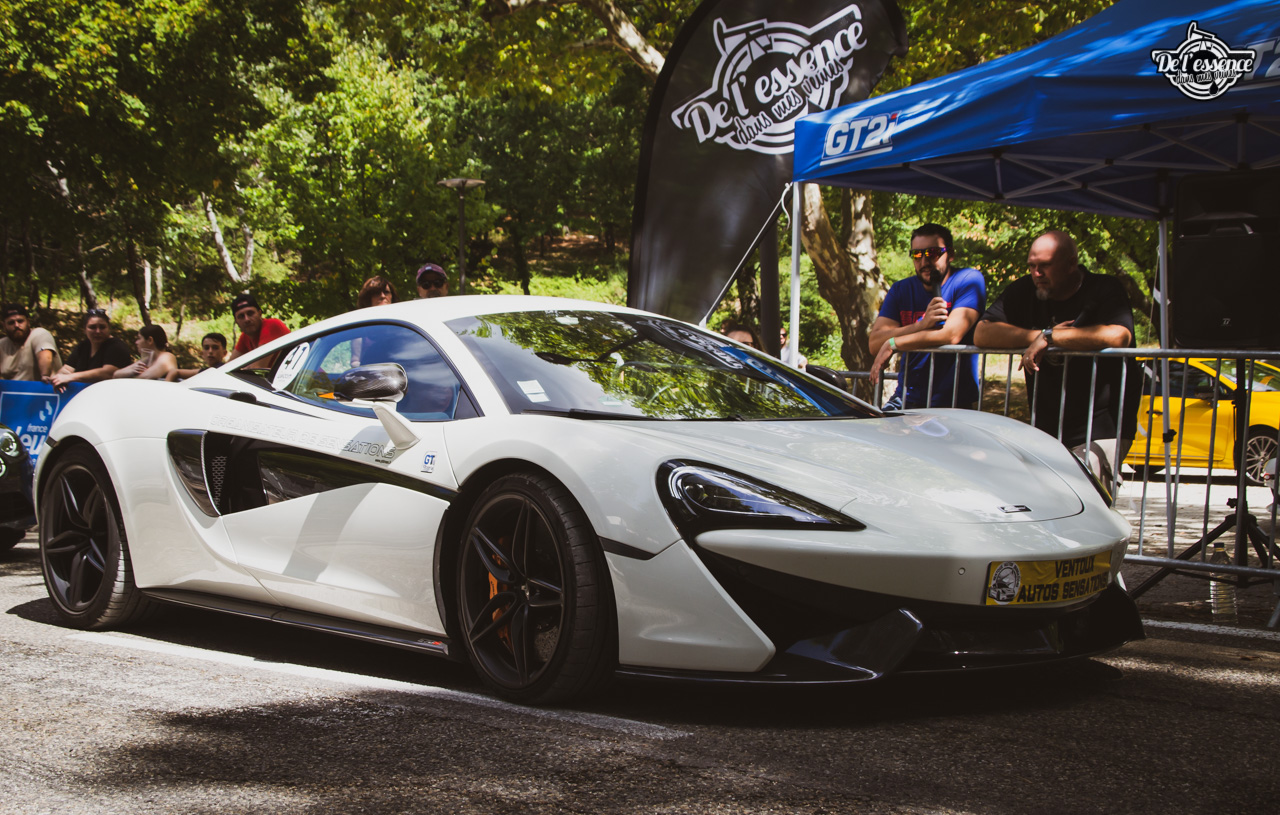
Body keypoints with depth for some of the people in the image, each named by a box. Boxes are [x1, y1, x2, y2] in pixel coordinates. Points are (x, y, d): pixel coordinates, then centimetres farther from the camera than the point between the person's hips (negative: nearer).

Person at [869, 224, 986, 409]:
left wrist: (892, 344, -10)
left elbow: (951, 335, -18)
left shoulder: (969, 280, -5)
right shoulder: (901, 290, 9)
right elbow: (874, 343, -3)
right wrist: (922, 324, -17)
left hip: (955, 402, -4)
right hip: (907, 398, 4)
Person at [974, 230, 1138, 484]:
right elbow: (982, 333, 0)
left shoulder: (1105, 290, -4)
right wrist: (1037, 336, -11)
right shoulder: (1024, 292, 10)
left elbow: (1118, 336, -25)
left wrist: (1049, 337, -18)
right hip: (1045, 432, 5)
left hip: (1101, 432, -5)